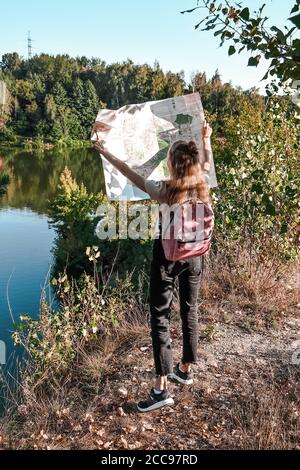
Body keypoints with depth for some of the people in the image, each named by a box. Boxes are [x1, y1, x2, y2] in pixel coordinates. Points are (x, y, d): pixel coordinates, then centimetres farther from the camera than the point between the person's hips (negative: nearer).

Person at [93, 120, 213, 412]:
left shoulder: (164, 190, -20)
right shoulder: (203, 185, -7)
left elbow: (131, 174, -9)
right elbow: (207, 163, 16)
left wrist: (105, 152, 3)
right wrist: (206, 139, 33)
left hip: (167, 256, -5)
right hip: (194, 254, 6)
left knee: (160, 318, 2)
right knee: (190, 312, 18)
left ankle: (161, 389, 3)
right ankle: (185, 370, 35)